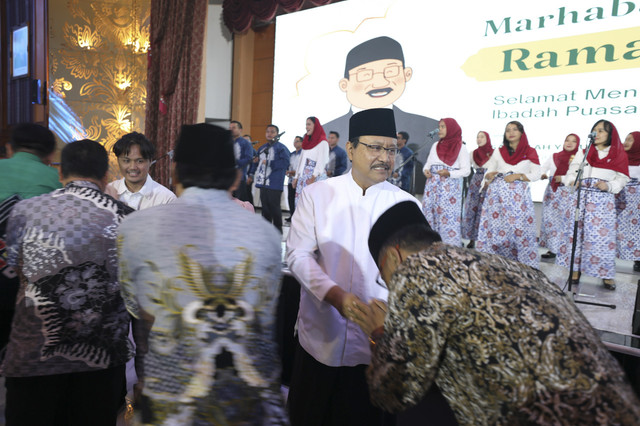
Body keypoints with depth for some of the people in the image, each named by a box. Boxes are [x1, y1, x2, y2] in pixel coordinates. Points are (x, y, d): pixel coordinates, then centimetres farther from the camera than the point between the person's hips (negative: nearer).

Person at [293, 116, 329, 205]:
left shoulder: (322, 142, -4)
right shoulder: (307, 141, 21)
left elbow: (321, 162, -13)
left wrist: (313, 177, -22)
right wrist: (296, 177, 15)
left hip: (315, 178, -7)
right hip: (303, 177, 8)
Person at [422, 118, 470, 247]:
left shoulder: (460, 148, -1)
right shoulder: (435, 145, 15)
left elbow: (466, 170, -4)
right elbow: (428, 162, 20)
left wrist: (449, 173, -17)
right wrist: (426, 170, -2)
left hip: (450, 187, -5)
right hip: (433, 186, 5)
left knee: (448, 216, -8)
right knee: (429, 214, 3)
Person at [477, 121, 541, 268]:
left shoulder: (530, 152, 10)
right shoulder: (498, 152, 16)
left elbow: (536, 174, 3)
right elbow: (489, 171, 13)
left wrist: (518, 176, -10)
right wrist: (489, 176, -10)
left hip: (519, 195, -2)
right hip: (498, 193, 2)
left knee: (519, 228, -9)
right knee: (494, 226, -4)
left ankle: (523, 264, -3)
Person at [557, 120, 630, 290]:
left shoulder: (619, 156, 9)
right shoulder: (583, 153, 13)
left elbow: (621, 180, 4)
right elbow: (572, 172, 6)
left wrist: (608, 186, -15)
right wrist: (572, 181, -15)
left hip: (605, 201, -1)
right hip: (582, 198, 2)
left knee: (603, 235, -5)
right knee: (577, 232, -1)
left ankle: (606, 275, 4)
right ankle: (576, 270, 8)